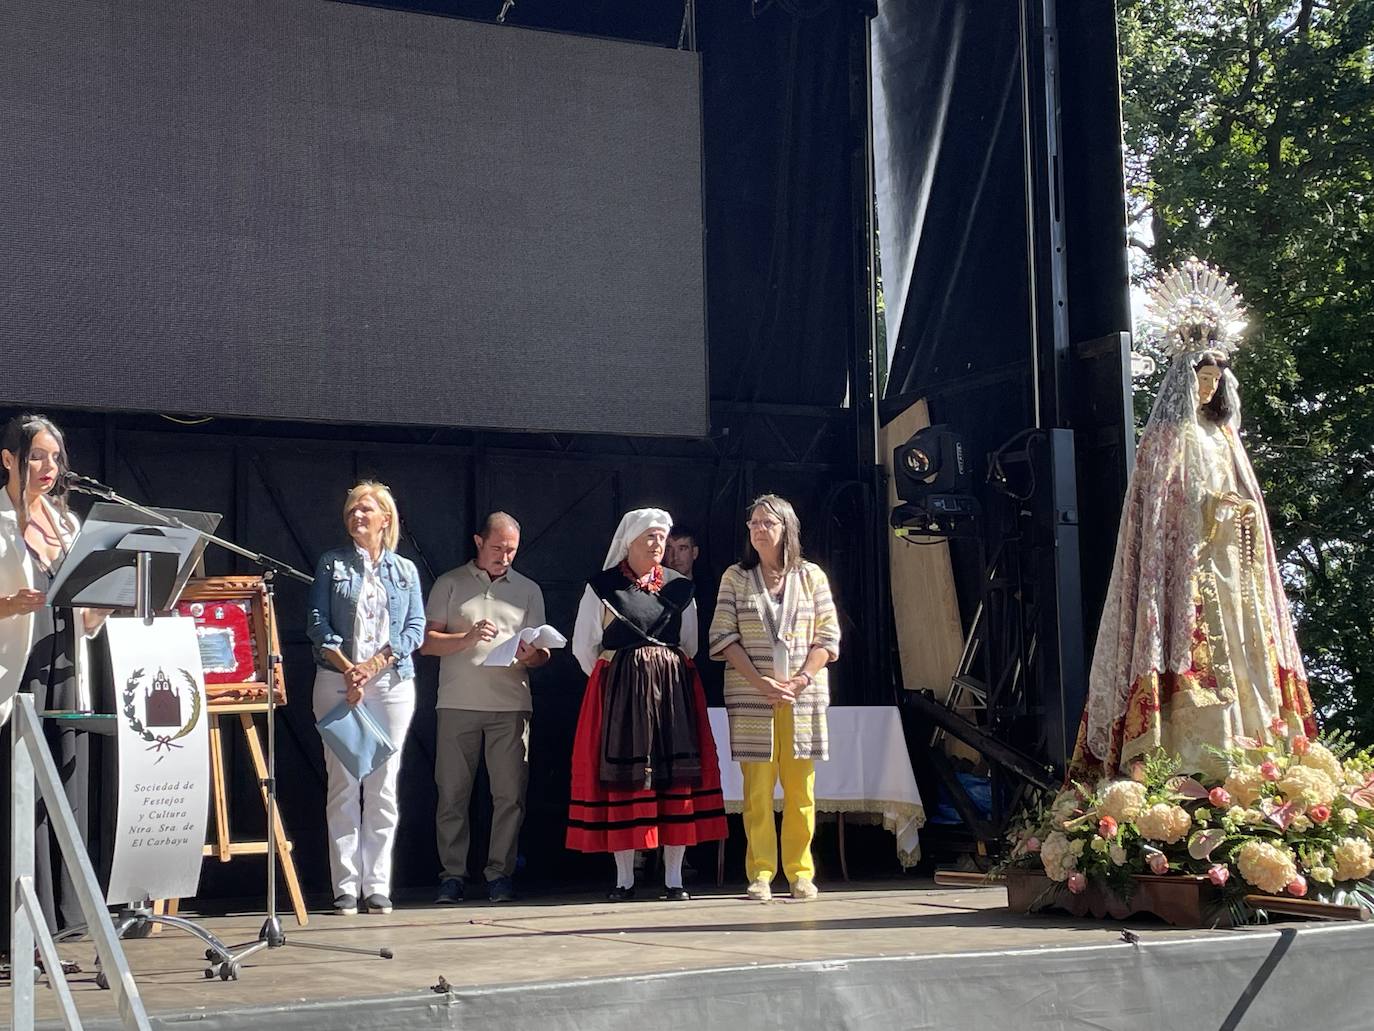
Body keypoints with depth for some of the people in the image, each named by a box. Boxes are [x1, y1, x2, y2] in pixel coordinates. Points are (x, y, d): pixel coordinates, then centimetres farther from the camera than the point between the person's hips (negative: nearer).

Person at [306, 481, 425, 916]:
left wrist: (374, 664, -9)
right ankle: (346, 887, -1)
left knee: (383, 786, 1)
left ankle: (378, 886, 5)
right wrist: (347, 668, -12)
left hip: (392, 683, 1)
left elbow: (415, 629, 5)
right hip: (338, 683, -1)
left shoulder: (405, 570, 12)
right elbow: (317, 623, 1)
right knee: (343, 785, -3)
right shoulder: (332, 564, 9)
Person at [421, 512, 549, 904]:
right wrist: (466, 638, -13)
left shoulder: (528, 590, 17)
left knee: (509, 794, -3)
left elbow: (542, 654, 14)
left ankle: (500, 873, 4)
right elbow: (427, 642, 3)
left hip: (511, 704, 1)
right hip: (458, 704, -1)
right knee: (452, 792, -1)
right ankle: (453, 874, 6)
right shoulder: (450, 584, 11)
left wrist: (530, 656, -10)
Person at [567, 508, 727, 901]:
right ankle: (624, 879, 2)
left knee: (677, 777, -2)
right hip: (617, 691, -2)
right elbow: (583, 646, 7)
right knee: (622, 779, -4)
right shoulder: (601, 587, 2)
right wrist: (612, 681, 9)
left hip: (674, 691, 2)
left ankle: (674, 878, 2)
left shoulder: (678, 587, 9)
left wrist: (669, 675, 12)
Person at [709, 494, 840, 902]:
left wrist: (803, 679, -10)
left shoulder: (810, 576, 9)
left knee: (800, 789, 0)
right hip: (750, 697, -1)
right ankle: (760, 875, -1)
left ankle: (800, 873, 6)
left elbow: (827, 637, 6)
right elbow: (723, 637, 0)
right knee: (757, 789, -4)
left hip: (803, 697, 1)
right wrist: (760, 682, -11)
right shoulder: (735, 577, 7)